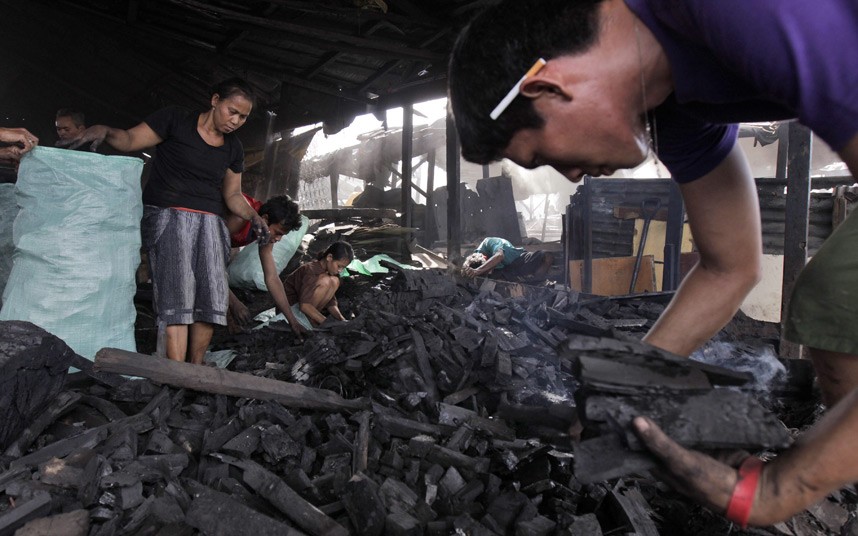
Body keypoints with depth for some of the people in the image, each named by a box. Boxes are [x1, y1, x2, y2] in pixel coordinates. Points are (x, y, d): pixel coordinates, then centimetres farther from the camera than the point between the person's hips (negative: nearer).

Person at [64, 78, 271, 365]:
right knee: (176, 295, -15)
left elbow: (233, 194, 17)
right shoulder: (175, 120, 0)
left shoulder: (233, 148, 14)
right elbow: (129, 140, -3)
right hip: (168, 215, -5)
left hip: (209, 222, 5)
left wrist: (253, 216, -1)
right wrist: (104, 130, -24)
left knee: (212, 296, -5)